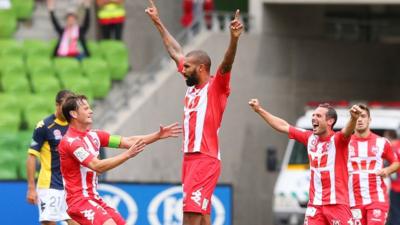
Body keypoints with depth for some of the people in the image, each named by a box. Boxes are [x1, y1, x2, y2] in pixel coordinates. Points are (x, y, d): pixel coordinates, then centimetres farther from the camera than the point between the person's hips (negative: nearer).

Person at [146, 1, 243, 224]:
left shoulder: (216, 87, -4)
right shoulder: (193, 86, 16)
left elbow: (227, 63, -23)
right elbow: (175, 52, 26)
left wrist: (234, 39, -41)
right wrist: (158, 23, 34)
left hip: (205, 160, -8)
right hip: (190, 158, 8)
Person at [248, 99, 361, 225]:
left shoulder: (337, 139, -7)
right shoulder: (310, 138, 9)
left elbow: (347, 131, -30)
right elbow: (282, 126, 19)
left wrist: (353, 119, -52)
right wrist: (259, 110, 24)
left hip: (337, 204, -5)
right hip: (315, 204, 5)